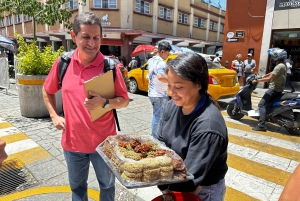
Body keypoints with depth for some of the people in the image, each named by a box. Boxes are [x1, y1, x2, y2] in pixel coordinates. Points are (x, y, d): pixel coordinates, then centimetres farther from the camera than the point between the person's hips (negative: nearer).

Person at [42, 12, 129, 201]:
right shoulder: (63, 63, -5)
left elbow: (124, 100, -7)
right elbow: (47, 91, 12)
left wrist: (104, 102, -25)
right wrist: (55, 116, 2)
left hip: (103, 142, -2)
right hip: (72, 142, 3)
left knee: (107, 185, 21)